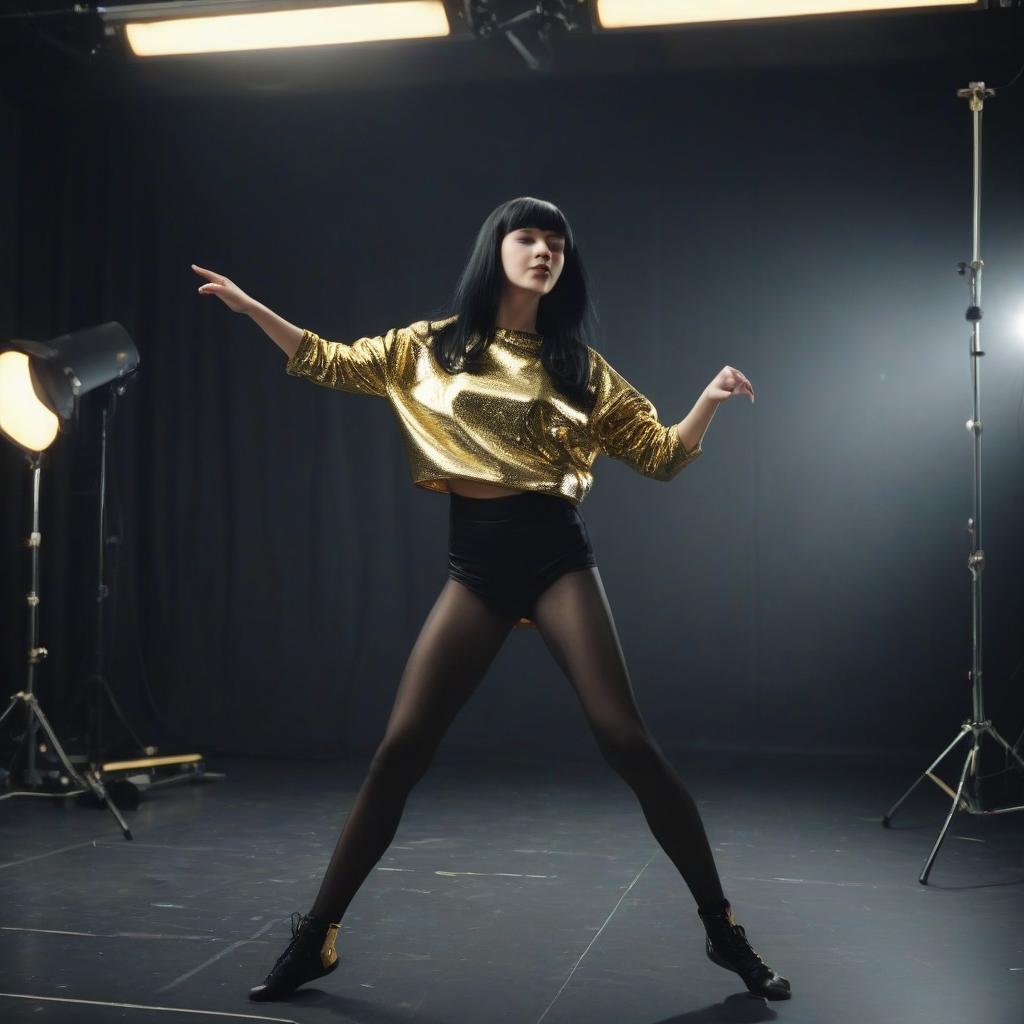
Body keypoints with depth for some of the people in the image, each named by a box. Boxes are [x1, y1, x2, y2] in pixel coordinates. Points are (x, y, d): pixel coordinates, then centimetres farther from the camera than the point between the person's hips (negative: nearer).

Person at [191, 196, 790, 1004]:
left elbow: (661, 455, 8)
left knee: (626, 739, -9)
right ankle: (316, 936, 10)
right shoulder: (431, 348, 10)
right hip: (475, 565, 1)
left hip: (557, 557, -1)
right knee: (401, 748, -2)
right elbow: (333, 365, 15)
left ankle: (723, 928, 4)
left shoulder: (579, 368, 8)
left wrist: (709, 404, -9)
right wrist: (252, 309, 7)